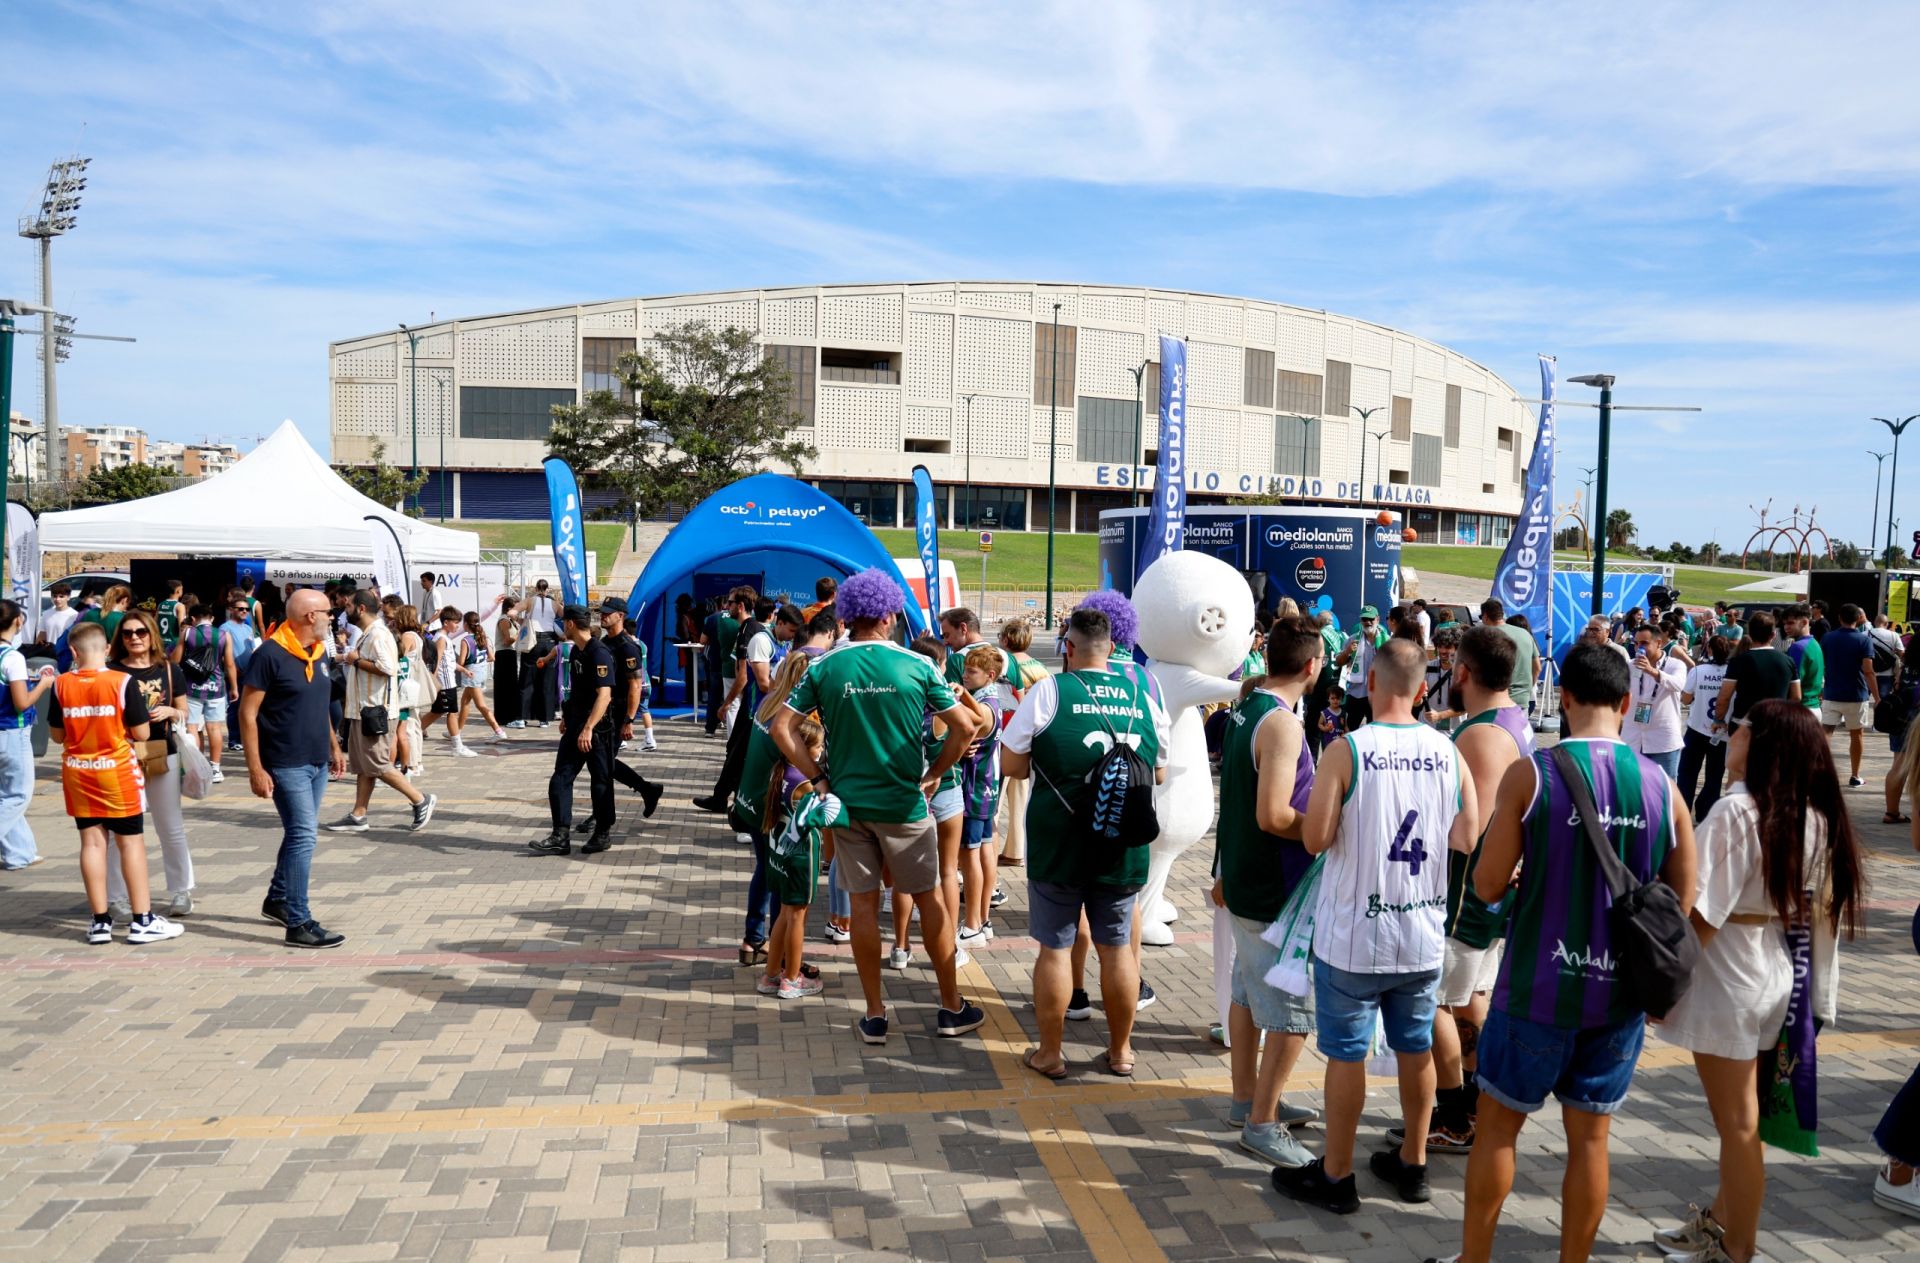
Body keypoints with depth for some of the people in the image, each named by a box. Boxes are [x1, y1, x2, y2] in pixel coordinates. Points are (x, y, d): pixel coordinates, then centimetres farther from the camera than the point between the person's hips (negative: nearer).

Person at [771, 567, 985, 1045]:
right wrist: (932, 774, 4)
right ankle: (952, 1007, 21)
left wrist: (818, 777, 0)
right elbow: (964, 727, -6)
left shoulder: (823, 668, -3)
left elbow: (781, 727, -5)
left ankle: (874, 1014, 18)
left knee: (864, 903, 10)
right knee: (930, 900, 11)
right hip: (903, 805, -2)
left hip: (847, 803, 2)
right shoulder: (917, 666, -7)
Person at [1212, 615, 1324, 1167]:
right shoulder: (1282, 724, -22)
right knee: (1292, 1010, 0)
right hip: (1276, 892, -10)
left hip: (1244, 880, 10)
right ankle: (1261, 1122, 8)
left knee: (1248, 991, 19)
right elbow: (1273, 816, -29)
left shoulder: (1245, 711, 7)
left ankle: (1248, 1098, 32)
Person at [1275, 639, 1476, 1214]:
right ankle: (1411, 1164, 33)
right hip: (1424, 935, 4)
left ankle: (1336, 1176, 19)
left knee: (1346, 1054, 7)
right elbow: (1466, 839, 1)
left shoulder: (1346, 751, -16)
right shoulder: (1449, 752, -3)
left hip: (1353, 936, -4)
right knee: (1416, 1047, 18)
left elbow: (1315, 840, -16)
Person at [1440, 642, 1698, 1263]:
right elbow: (1682, 903, 3)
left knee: (1496, 1126, 13)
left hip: (1537, 990, -3)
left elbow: (1488, 886, -11)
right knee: (1589, 1140, 14)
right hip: (1621, 999, 3)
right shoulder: (1662, 787, -3)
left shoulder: (1530, 774, -13)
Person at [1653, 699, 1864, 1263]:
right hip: (1775, 973, 8)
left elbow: (1699, 913, -24)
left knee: (1737, 1123, 5)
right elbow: (1818, 909, 8)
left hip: (1726, 979, -8)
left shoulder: (1735, 811, -23)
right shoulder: (1811, 816, 0)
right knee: (1739, 1117, 21)